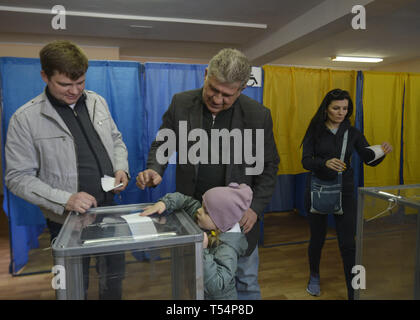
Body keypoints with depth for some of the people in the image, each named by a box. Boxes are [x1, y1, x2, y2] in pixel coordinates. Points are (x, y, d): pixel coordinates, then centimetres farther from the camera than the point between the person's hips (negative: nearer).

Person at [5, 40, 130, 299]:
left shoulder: (97, 102, 1)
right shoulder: (25, 119, -13)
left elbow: (116, 139, 13)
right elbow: (18, 177, -11)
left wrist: (121, 168, -6)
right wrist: (65, 200, -22)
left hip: (109, 208, 4)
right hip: (68, 220, -4)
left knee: (115, 274, 22)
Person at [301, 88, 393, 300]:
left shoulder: (352, 133, 3)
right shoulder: (315, 131, -4)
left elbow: (369, 160, -4)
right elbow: (306, 161, -14)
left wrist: (382, 152, -26)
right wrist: (326, 163, -34)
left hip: (344, 191, 1)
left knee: (348, 244, -1)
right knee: (317, 238, 13)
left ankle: (353, 292, 13)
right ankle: (314, 277, 39)